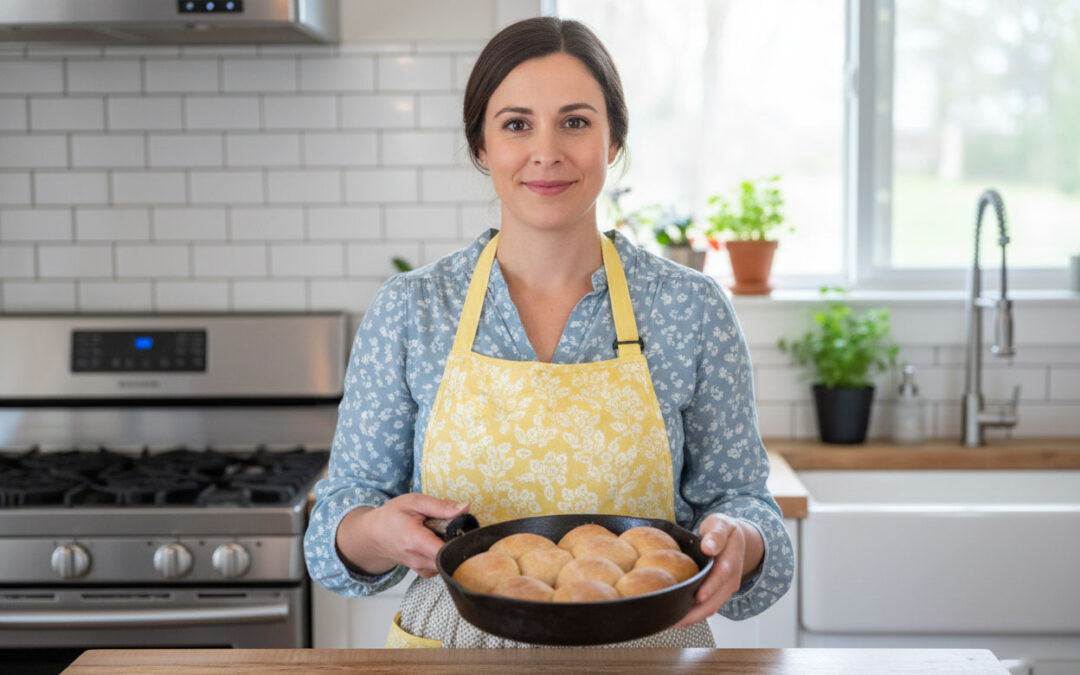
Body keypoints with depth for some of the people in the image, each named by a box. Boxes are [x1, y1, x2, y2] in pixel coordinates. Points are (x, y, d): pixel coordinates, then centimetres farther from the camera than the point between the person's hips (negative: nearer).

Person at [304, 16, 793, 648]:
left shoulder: (694, 309, -7)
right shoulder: (407, 310, -6)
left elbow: (739, 496, 0)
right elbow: (342, 511, -1)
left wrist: (737, 539, -22)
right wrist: (378, 532, -23)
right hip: (456, 643, 1)